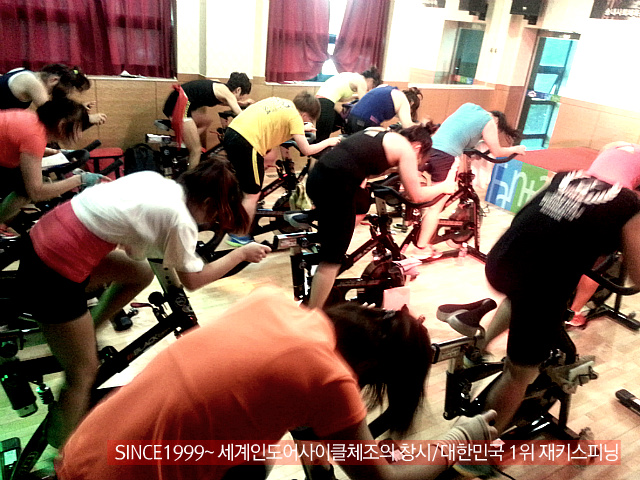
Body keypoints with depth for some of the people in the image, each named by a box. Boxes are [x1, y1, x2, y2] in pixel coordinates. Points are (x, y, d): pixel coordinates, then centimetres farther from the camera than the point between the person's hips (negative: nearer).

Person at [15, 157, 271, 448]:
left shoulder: (156, 180, 7)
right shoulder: (180, 219, -15)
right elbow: (193, 280, -3)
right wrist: (242, 253, 5)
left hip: (46, 237, 8)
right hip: (54, 274, -8)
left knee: (141, 274, 20)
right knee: (83, 373, 6)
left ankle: (83, 335, 28)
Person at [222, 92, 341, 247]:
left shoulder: (280, 102, 19)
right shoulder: (294, 116, -2)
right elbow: (306, 150, -5)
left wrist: (299, 130, 33)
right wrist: (328, 142, 10)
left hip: (231, 133, 9)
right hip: (247, 144, -9)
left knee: (244, 186, 28)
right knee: (253, 195, 8)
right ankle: (240, 238, 19)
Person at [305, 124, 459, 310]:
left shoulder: (379, 133, 25)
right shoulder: (406, 148, 4)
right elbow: (416, 196, 6)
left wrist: (406, 173, 34)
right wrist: (445, 186, 23)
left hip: (318, 176, 9)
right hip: (334, 187, -9)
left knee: (363, 202, 34)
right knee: (332, 259, -1)